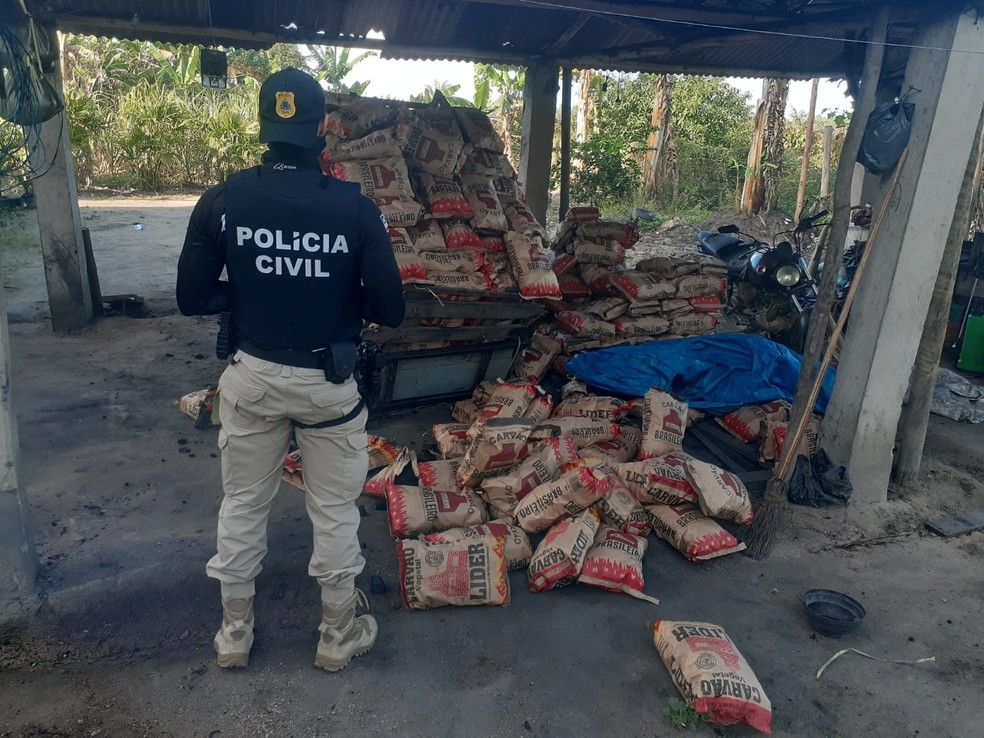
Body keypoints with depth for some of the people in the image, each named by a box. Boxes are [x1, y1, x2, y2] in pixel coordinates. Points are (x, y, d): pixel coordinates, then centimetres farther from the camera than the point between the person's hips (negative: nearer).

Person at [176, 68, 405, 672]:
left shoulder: (222, 202, -8)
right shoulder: (356, 208, -14)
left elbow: (193, 298, -2)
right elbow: (389, 309, -11)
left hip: (252, 376, 2)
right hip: (328, 380, -2)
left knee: (243, 506, 19)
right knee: (335, 511, 15)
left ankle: (235, 635, 37)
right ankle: (339, 638, 32)